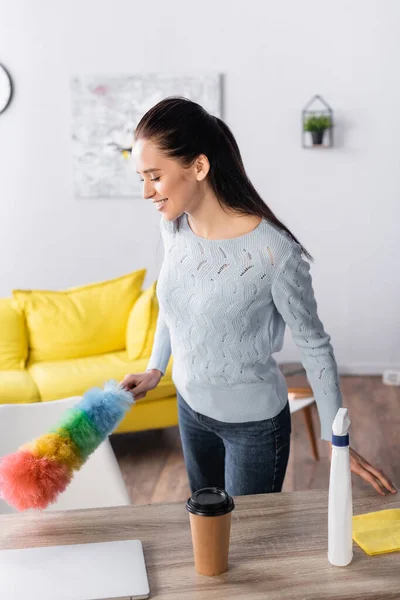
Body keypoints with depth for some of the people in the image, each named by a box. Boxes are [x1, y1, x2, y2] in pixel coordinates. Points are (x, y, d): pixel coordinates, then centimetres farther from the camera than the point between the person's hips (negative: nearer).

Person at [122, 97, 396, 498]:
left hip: (254, 423, -5)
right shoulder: (172, 226, -11)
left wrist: (336, 439, -12)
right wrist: (155, 368, 9)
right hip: (191, 406, 6)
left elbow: (313, 344, -16)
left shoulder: (274, 252, -29)